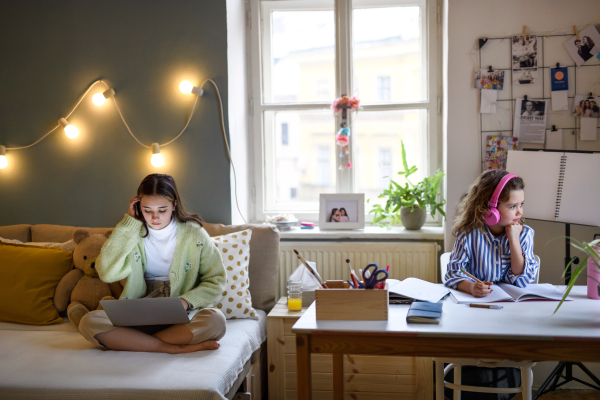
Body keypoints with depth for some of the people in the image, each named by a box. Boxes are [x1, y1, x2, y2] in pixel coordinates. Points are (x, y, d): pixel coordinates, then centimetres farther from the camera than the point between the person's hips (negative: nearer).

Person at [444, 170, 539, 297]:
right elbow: (454, 272, -9)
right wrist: (471, 287, -29)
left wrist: (514, 240, -12)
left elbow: (523, 280, -5)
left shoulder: (525, 234, 0)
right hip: (477, 300, -1)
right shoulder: (469, 234, -8)